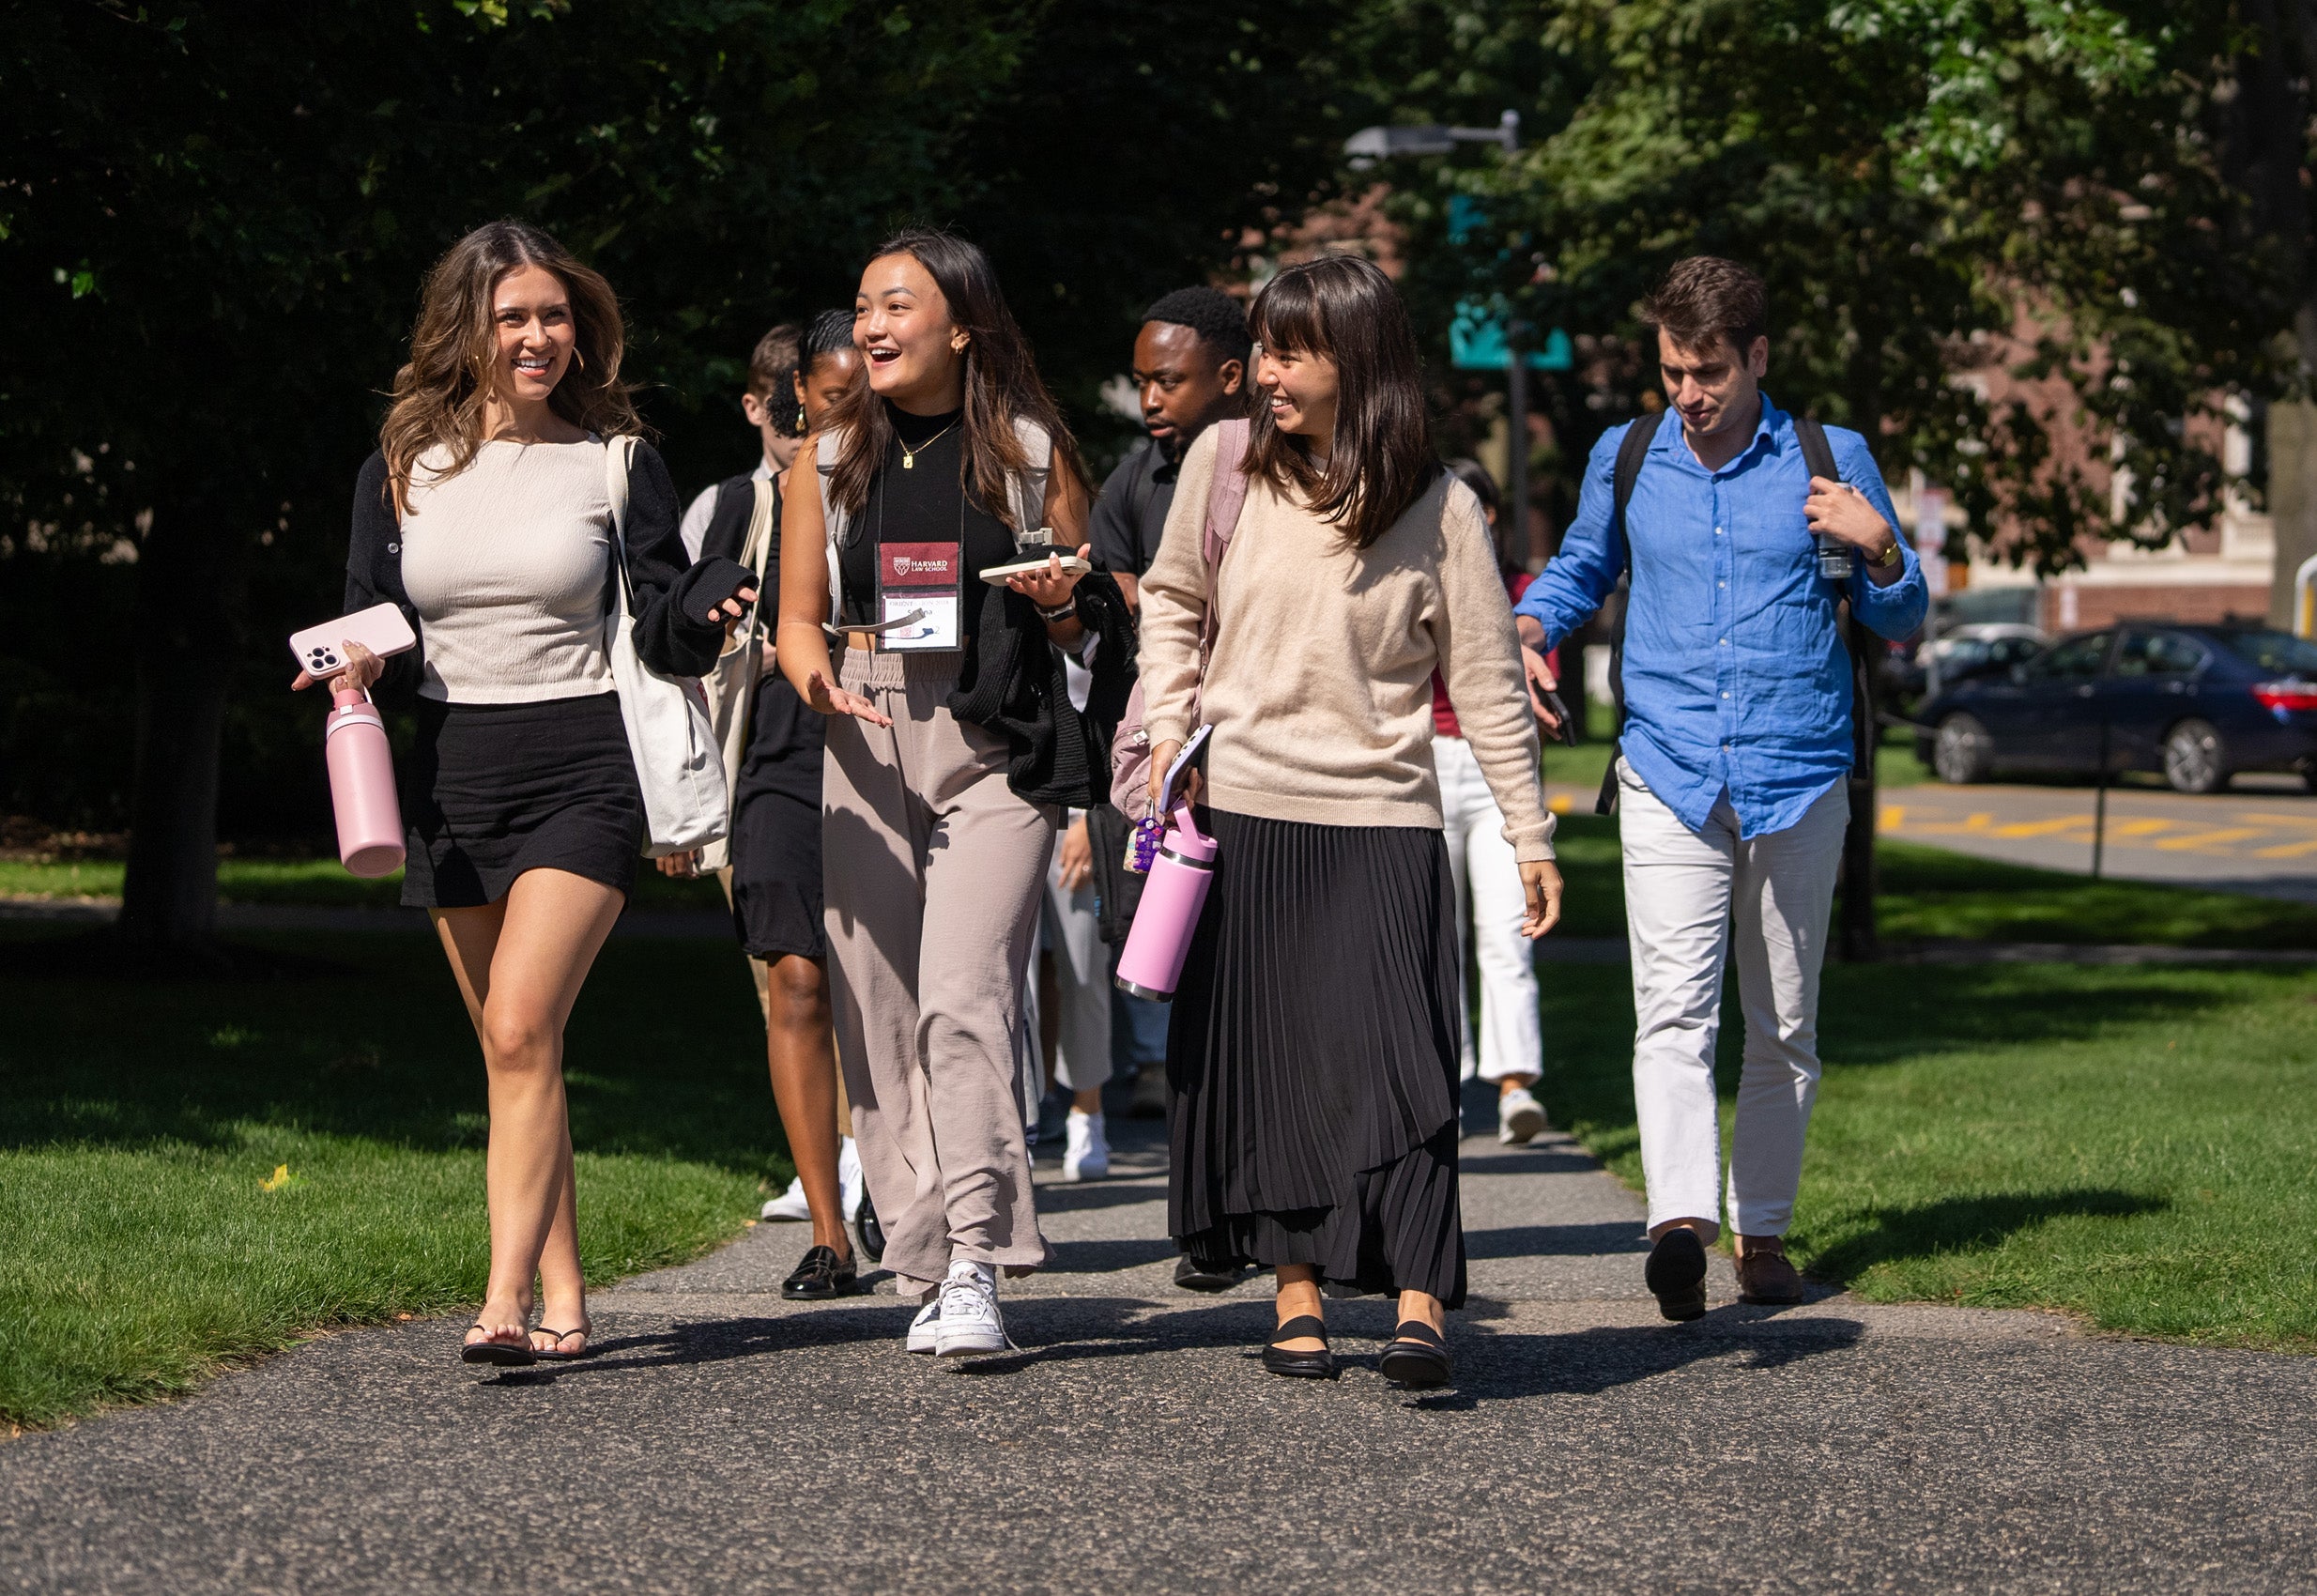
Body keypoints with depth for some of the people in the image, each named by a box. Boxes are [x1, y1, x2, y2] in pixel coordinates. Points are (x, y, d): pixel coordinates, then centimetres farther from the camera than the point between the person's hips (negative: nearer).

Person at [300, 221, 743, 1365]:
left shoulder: (614, 462, 2)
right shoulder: (404, 470, 9)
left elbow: (663, 634, 0)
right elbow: (372, 627, 14)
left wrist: (711, 615, -22)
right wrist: (359, 664, -9)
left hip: (583, 769, -4)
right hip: (453, 775, 4)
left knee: (523, 1027, -18)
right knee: (507, 1052, 7)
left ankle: (504, 1300, -22)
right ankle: (562, 1302, 14)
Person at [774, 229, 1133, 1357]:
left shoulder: (1030, 452, 4)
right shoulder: (832, 456, 11)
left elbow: (1087, 628, 12)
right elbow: (799, 618, 13)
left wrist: (1061, 604, -11)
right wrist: (827, 690, -8)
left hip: (994, 752, -3)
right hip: (868, 746, 3)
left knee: (964, 1002, -17)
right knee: (879, 1021, 1)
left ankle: (976, 1267, -19)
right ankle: (925, 1268, 10)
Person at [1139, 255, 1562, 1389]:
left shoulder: (1436, 509, -5)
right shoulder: (1224, 463, 1)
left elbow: (1486, 684, -1)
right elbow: (1172, 597, 17)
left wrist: (1530, 837, -1)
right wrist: (1168, 726, 4)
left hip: (1380, 824, -3)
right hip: (1237, 811, 3)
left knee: (1390, 1059, -12)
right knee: (1260, 1061, 4)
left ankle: (1419, 1310, -14)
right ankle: (1296, 1296, 13)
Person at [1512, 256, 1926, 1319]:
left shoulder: (1831, 462, 4)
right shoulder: (1625, 460, 7)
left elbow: (1900, 620, 12)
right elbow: (1580, 571, 25)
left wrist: (1881, 551, -9)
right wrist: (1529, 631, 5)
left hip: (1799, 780, 1)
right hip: (1669, 777, -1)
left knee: (1784, 1027, 8)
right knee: (1672, 1010, -18)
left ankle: (1763, 1231, 20)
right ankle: (1681, 1220, -31)